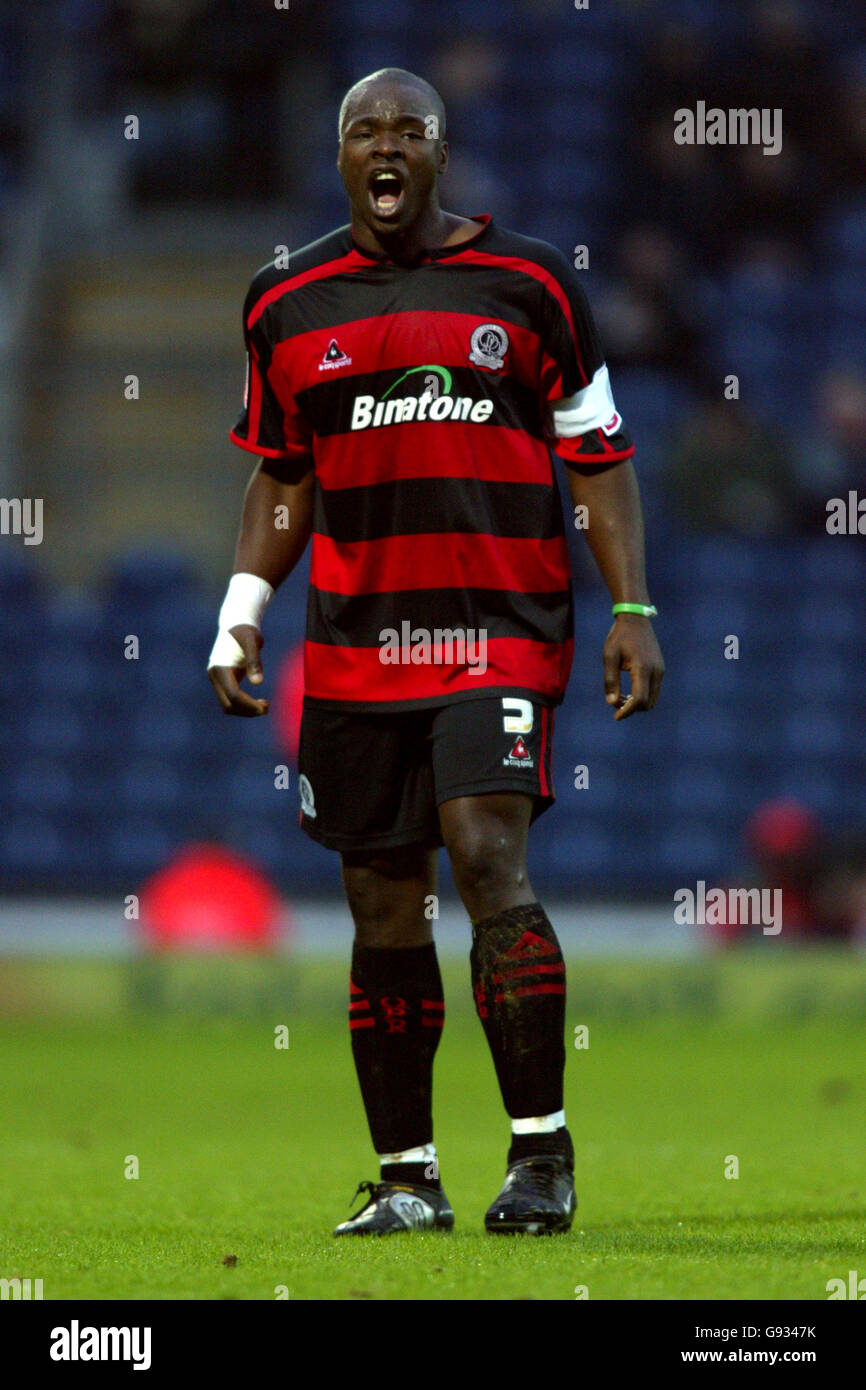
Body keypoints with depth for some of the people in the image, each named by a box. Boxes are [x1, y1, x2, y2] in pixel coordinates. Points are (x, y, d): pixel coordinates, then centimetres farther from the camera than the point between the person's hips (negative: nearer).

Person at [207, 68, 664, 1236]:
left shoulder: (527, 284, 3)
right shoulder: (288, 305, 10)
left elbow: (599, 456, 5)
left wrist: (632, 611, -3)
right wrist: (242, 614, 8)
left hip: (501, 627, -3)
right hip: (353, 645, 3)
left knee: (488, 857, -19)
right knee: (384, 907, 3)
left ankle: (541, 1152, -13)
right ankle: (406, 1175, 12)